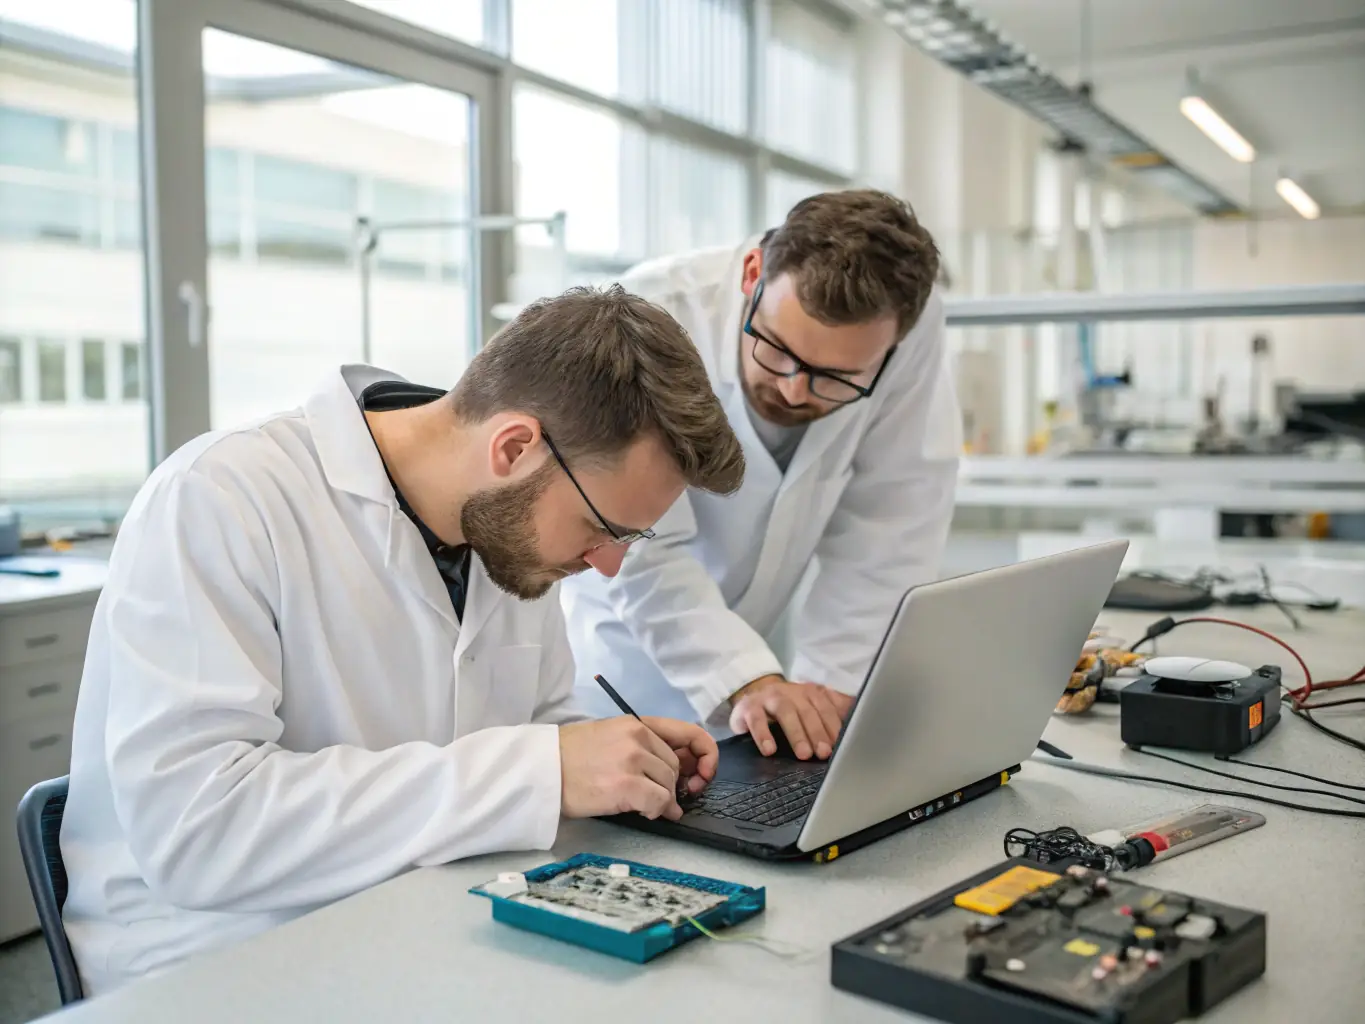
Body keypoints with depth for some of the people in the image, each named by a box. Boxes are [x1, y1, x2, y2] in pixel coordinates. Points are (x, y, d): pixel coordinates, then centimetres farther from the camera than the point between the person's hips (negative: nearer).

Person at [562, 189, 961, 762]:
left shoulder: (915, 329, -20)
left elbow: (889, 534, -15)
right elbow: (642, 553, -25)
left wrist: (828, 686, -21)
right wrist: (745, 683, -34)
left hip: (770, 642, 3)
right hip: (626, 646, -2)